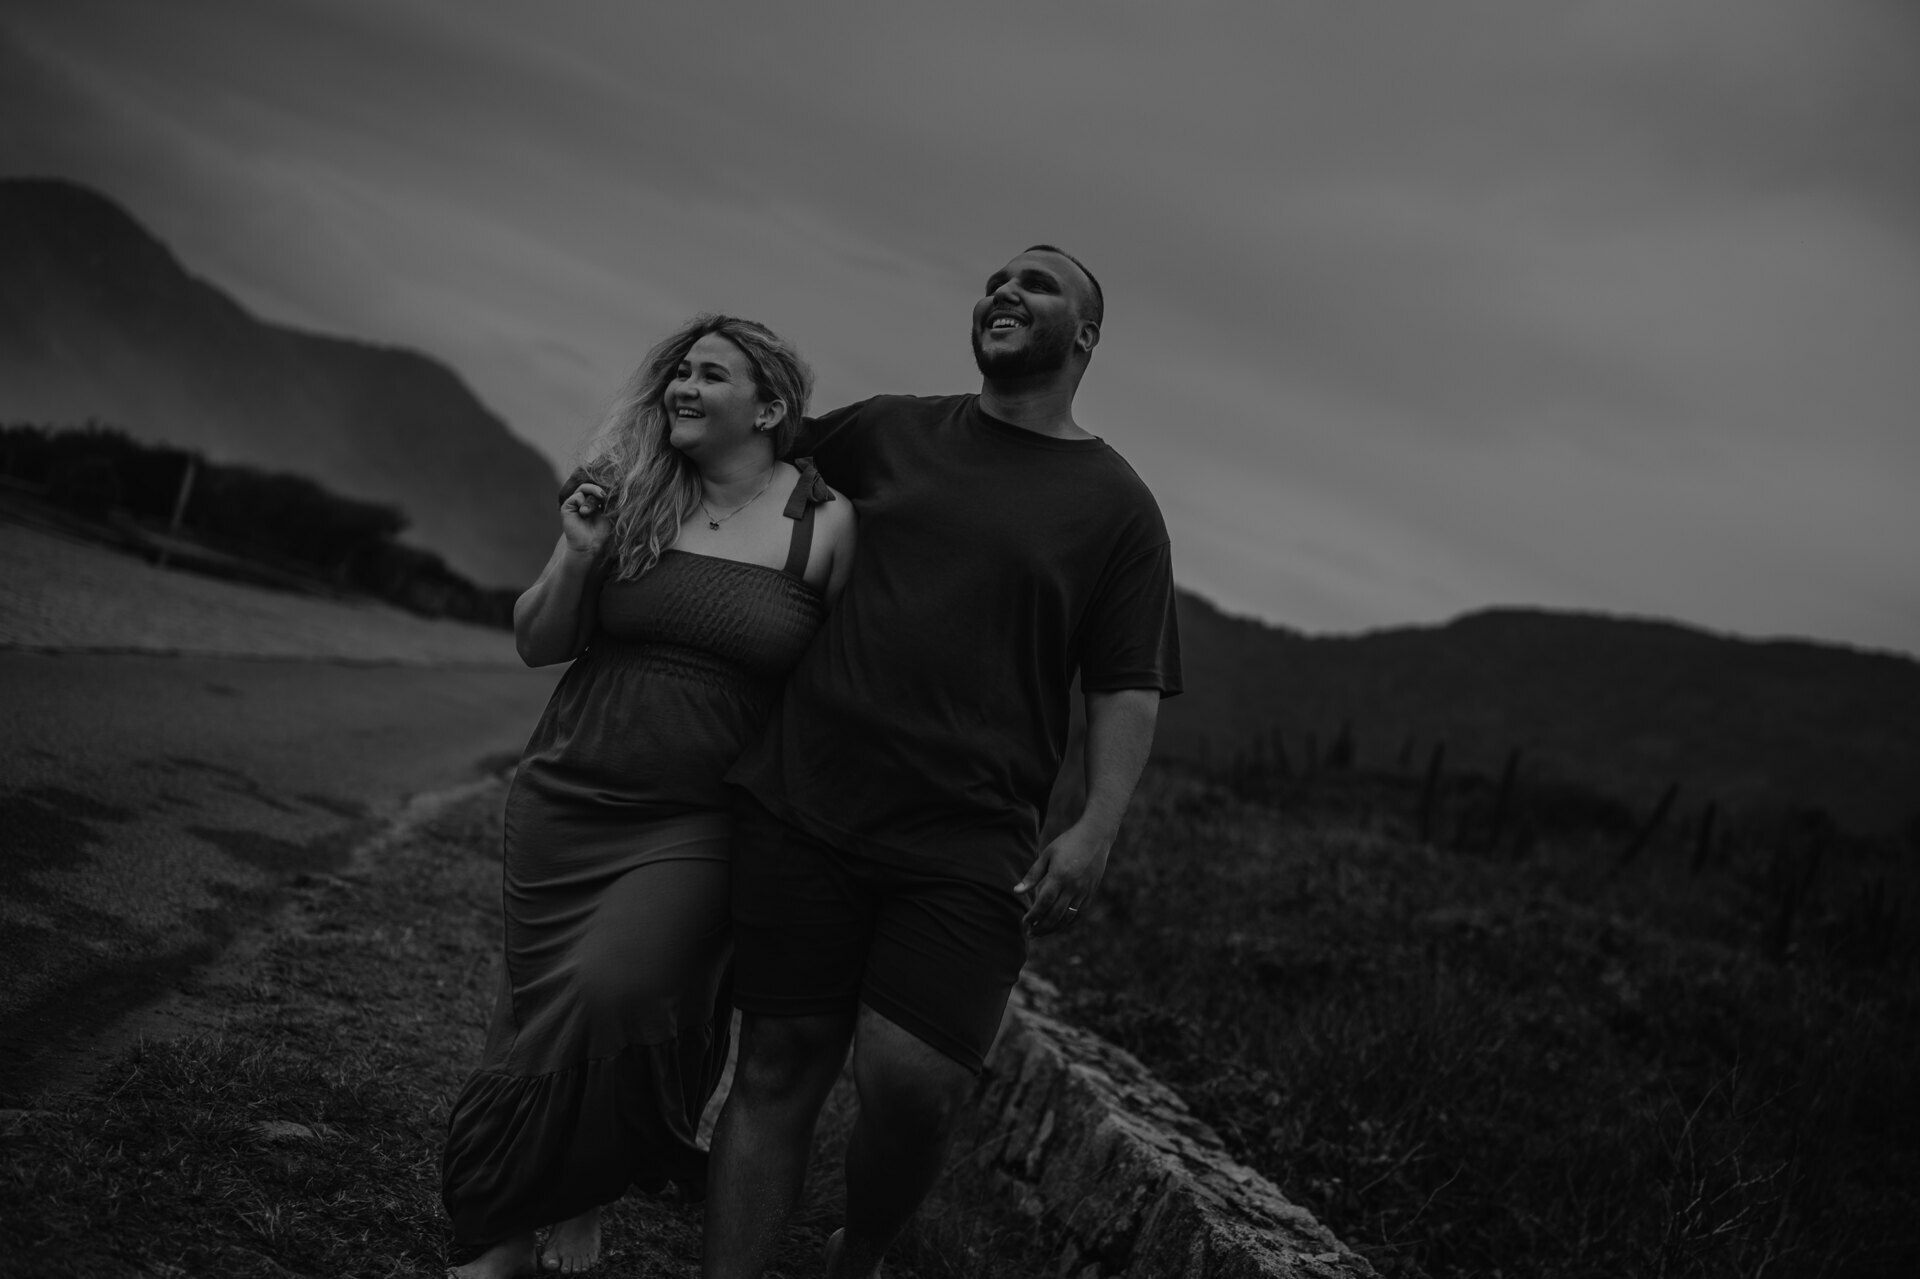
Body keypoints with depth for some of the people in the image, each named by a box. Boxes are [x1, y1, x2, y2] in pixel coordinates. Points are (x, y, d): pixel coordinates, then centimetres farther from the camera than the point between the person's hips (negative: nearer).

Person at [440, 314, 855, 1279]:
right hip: (566, 803, 3)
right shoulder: (629, 497, 3)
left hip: (697, 825, -3)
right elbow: (535, 646, 8)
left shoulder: (826, 525, -4)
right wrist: (577, 555, -9)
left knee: (614, 994, -23)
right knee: (543, 1013, 8)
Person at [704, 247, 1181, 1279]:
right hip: (800, 808, 2)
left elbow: (1128, 687, 4)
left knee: (912, 1086, -11)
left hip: (966, 850, -2)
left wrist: (1097, 825, -9)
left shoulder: (1115, 505, 7)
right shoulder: (890, 430, 14)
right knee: (778, 1069, 1)